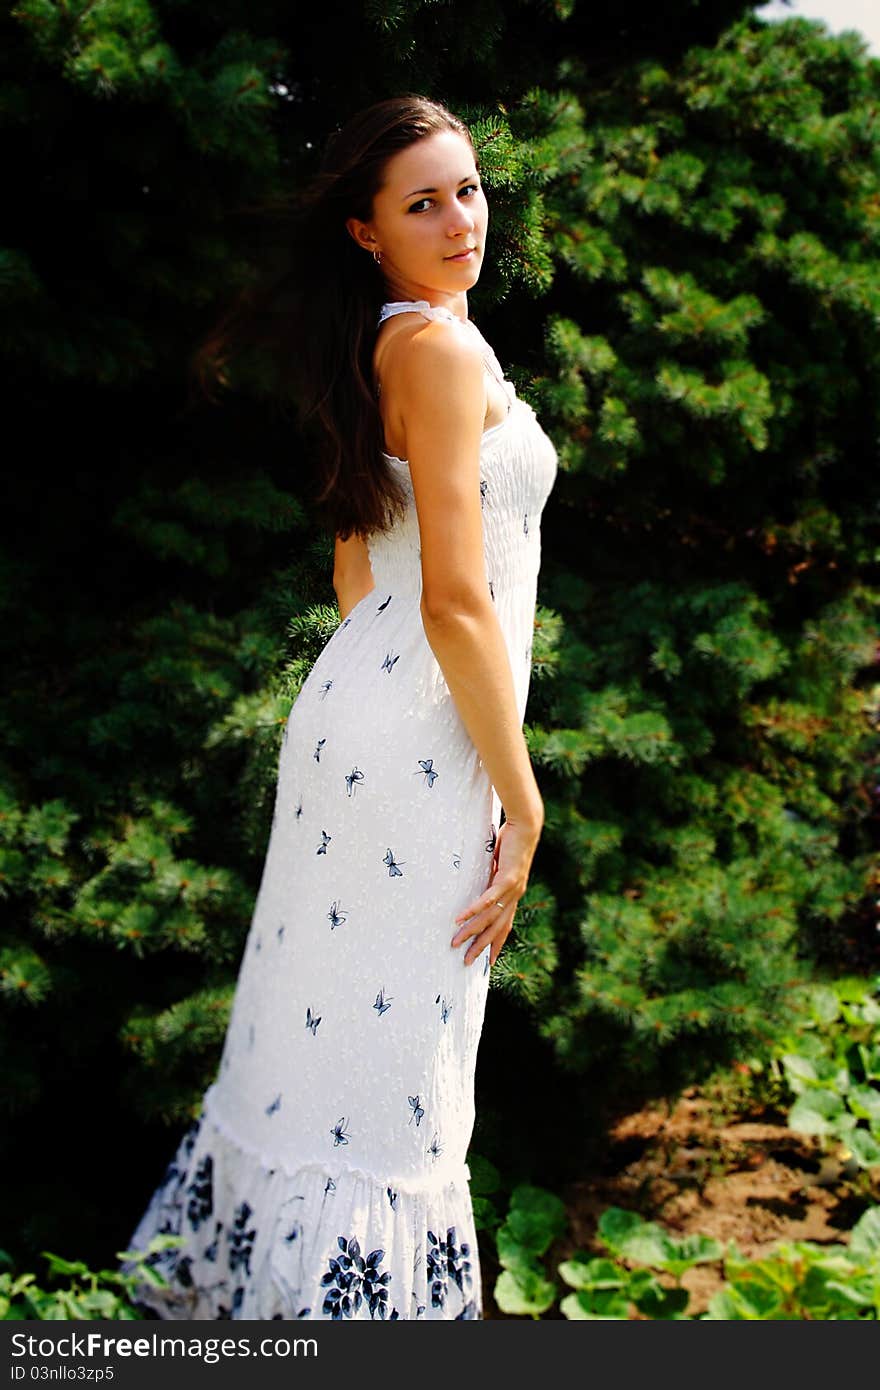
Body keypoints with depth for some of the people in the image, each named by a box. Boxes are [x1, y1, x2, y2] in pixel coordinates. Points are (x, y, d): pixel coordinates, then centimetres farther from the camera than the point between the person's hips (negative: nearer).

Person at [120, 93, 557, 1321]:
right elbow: (455, 601, -20)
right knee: (384, 1079, -1)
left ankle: (230, 1274, 32)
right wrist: (521, 799, -14)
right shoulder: (444, 349, -15)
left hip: (356, 704, 10)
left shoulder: (378, 348, 15)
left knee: (323, 1038, 19)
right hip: (421, 745, -9)